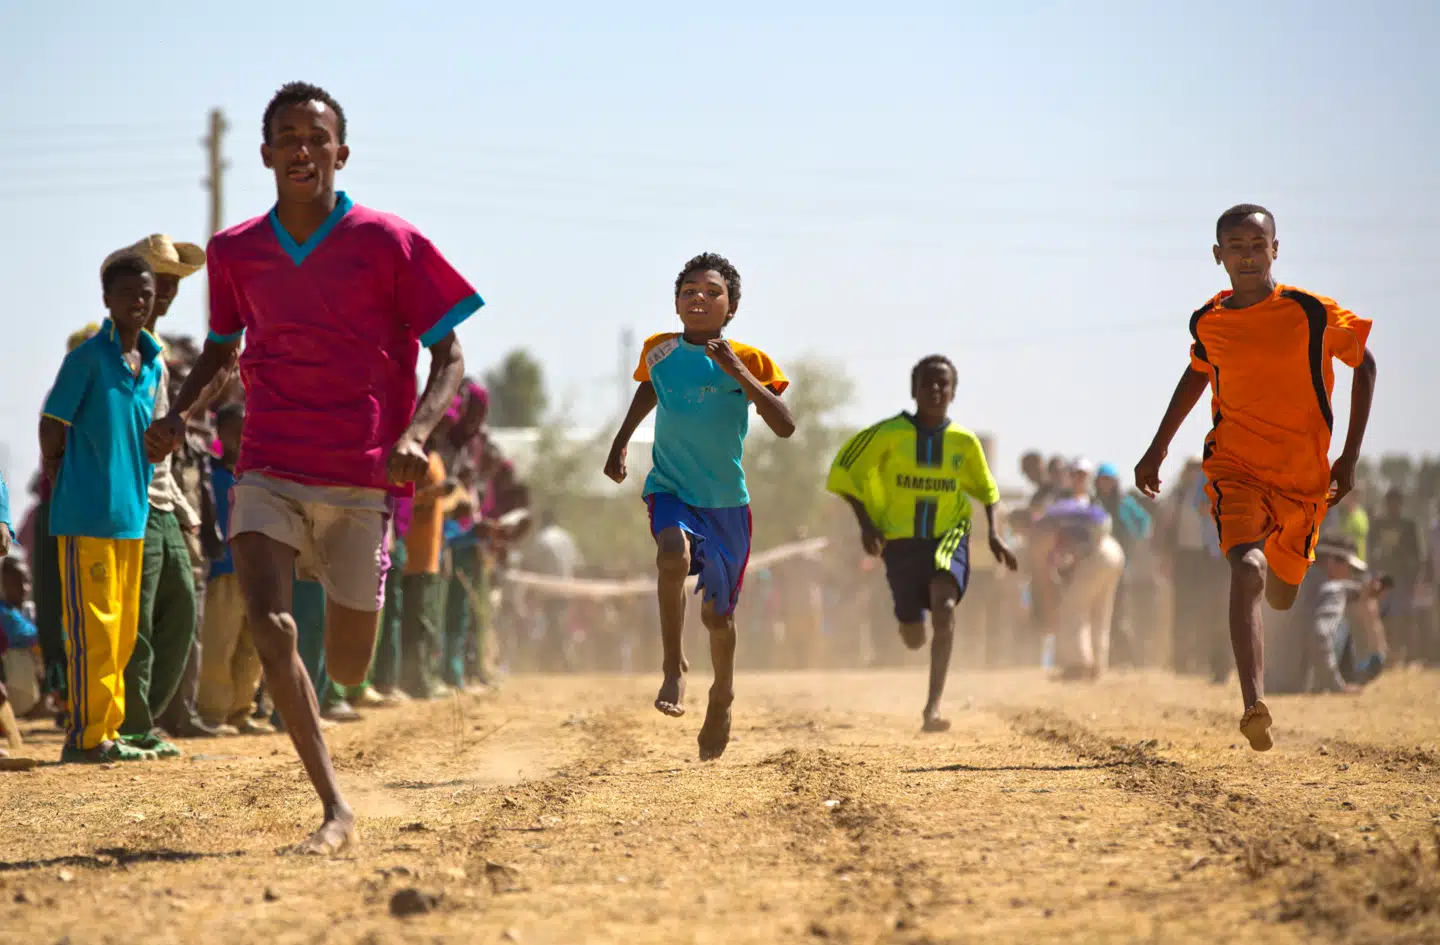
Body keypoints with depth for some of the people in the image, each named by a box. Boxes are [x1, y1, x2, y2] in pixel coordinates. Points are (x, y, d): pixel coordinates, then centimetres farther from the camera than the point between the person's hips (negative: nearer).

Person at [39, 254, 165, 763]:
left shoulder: (152, 364, 11)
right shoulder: (88, 358, -9)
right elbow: (52, 426, -6)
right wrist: (61, 484, -2)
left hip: (131, 514, 7)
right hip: (87, 515, -7)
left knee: (123, 630, 11)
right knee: (94, 627, -7)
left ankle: (106, 731, 18)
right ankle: (85, 736, -2)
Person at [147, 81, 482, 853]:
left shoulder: (390, 244, -6)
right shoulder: (233, 253, 4)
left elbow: (449, 360, -2)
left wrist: (415, 435, -19)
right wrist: (179, 410, 4)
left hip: (360, 479, -1)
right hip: (267, 471, 2)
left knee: (346, 671, 7)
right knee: (267, 625, -23)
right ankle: (335, 810, -18)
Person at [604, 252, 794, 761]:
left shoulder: (749, 362, -9)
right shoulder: (658, 351, -1)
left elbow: (785, 426, -20)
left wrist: (738, 373, -27)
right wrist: (620, 443, 18)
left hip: (726, 500, 0)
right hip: (670, 489, 0)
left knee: (717, 613, 8)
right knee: (674, 554, -34)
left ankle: (722, 695, 37)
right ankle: (673, 667, -20)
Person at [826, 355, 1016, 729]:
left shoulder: (965, 442, -3)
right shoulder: (890, 434, -9)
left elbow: (986, 489, 13)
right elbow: (846, 471, 0)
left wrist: (994, 535, 1)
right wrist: (866, 523, -9)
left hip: (949, 535, 0)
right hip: (901, 540, 0)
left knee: (944, 607, -29)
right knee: (913, 638, 5)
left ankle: (933, 706, -32)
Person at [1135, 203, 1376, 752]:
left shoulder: (1311, 313, -11)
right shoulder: (1207, 322, -2)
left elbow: (1365, 364, 2)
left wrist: (1350, 456, -1)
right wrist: (1157, 449, 21)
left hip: (1303, 475, 0)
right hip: (1235, 469, 0)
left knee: (1281, 596, 15)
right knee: (1247, 570, -25)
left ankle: (1276, 568, 56)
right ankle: (1254, 706, -35)